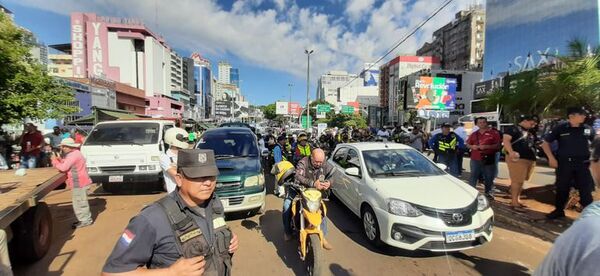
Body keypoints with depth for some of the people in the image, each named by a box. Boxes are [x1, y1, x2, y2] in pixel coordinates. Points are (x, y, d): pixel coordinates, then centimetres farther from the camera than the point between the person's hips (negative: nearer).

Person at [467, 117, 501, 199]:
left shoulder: (494, 133, 1)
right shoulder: (474, 134, 13)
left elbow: (498, 145, -6)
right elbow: (467, 144, 17)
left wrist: (486, 146, -19)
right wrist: (472, 146, -5)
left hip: (489, 159, -2)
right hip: (475, 159, 2)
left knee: (489, 178, 6)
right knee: (473, 176, 4)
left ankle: (488, 193, 19)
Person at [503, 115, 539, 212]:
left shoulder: (530, 132, 22)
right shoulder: (514, 129, -5)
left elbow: (535, 143, 36)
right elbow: (506, 139, -20)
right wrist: (511, 152, -33)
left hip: (530, 159, 9)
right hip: (517, 159, -9)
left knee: (520, 181, 13)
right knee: (517, 181, -8)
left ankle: (516, 200, 22)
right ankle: (515, 203, -4)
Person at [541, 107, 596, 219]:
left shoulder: (588, 129, 4)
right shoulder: (560, 128, -4)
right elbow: (545, 143, 0)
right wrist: (551, 158, -7)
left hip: (583, 164, 2)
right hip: (564, 163, -2)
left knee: (586, 189, 6)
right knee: (562, 188, 8)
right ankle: (559, 210, 22)